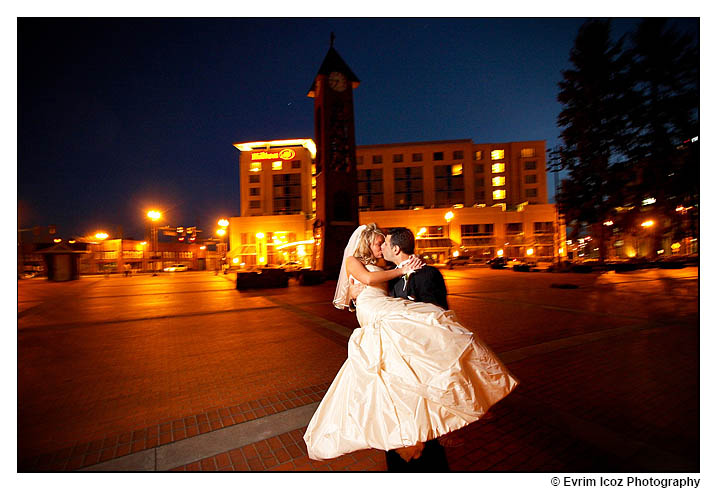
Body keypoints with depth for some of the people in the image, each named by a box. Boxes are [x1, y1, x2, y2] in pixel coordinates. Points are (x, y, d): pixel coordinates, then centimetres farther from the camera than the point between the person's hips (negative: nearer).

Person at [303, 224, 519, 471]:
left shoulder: (380, 267, 33)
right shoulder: (352, 261, 12)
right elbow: (368, 279, -6)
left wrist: (408, 267, 5)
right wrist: (401, 271, 0)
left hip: (386, 311, 8)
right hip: (373, 311, -8)